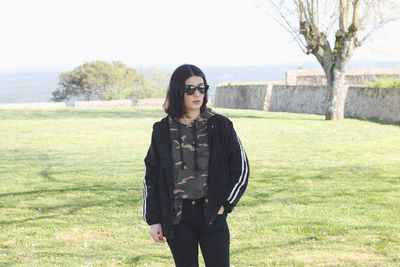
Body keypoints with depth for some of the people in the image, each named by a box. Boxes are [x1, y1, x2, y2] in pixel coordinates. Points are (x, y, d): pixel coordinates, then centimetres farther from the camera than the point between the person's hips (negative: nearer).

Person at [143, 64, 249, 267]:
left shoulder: (220, 125, -3)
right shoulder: (163, 130, 1)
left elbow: (241, 168, 2)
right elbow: (151, 176, 5)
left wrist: (226, 204, -3)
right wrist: (153, 219, 2)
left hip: (212, 214, -1)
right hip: (177, 217, 1)